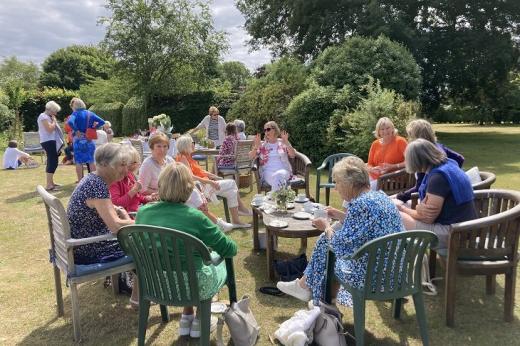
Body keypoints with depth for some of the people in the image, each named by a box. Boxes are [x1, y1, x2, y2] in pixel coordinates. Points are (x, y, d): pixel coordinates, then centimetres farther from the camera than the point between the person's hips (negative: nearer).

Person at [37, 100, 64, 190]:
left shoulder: (47, 117, 22)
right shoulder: (43, 117, -10)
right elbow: (50, 129, -20)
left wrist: (53, 121, 13)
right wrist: (54, 121, -10)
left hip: (51, 141, 11)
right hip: (48, 141, -11)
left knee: (53, 162, 15)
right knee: (52, 162, -15)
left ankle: (51, 182, 25)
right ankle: (49, 185, -17)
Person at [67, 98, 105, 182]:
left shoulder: (75, 114, -9)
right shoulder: (90, 113, 4)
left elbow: (70, 122, -28)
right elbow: (102, 122, 3)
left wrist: (76, 130, -17)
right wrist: (93, 127, 4)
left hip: (78, 140, -4)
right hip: (89, 140, 4)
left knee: (79, 162, 4)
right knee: (91, 161, 9)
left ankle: (80, 181, 7)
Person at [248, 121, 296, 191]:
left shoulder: (283, 143, 14)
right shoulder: (262, 145, 16)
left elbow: (293, 155, 2)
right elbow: (251, 157, 6)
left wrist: (286, 143, -10)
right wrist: (256, 146, -10)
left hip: (283, 170, 1)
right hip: (267, 172, 0)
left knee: (279, 175, -37)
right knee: (276, 179, -37)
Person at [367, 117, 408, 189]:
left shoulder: (400, 141, -2)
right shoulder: (375, 144, 11)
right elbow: (370, 165, 13)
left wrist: (393, 166, -19)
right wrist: (373, 169, -9)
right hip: (374, 179, 4)